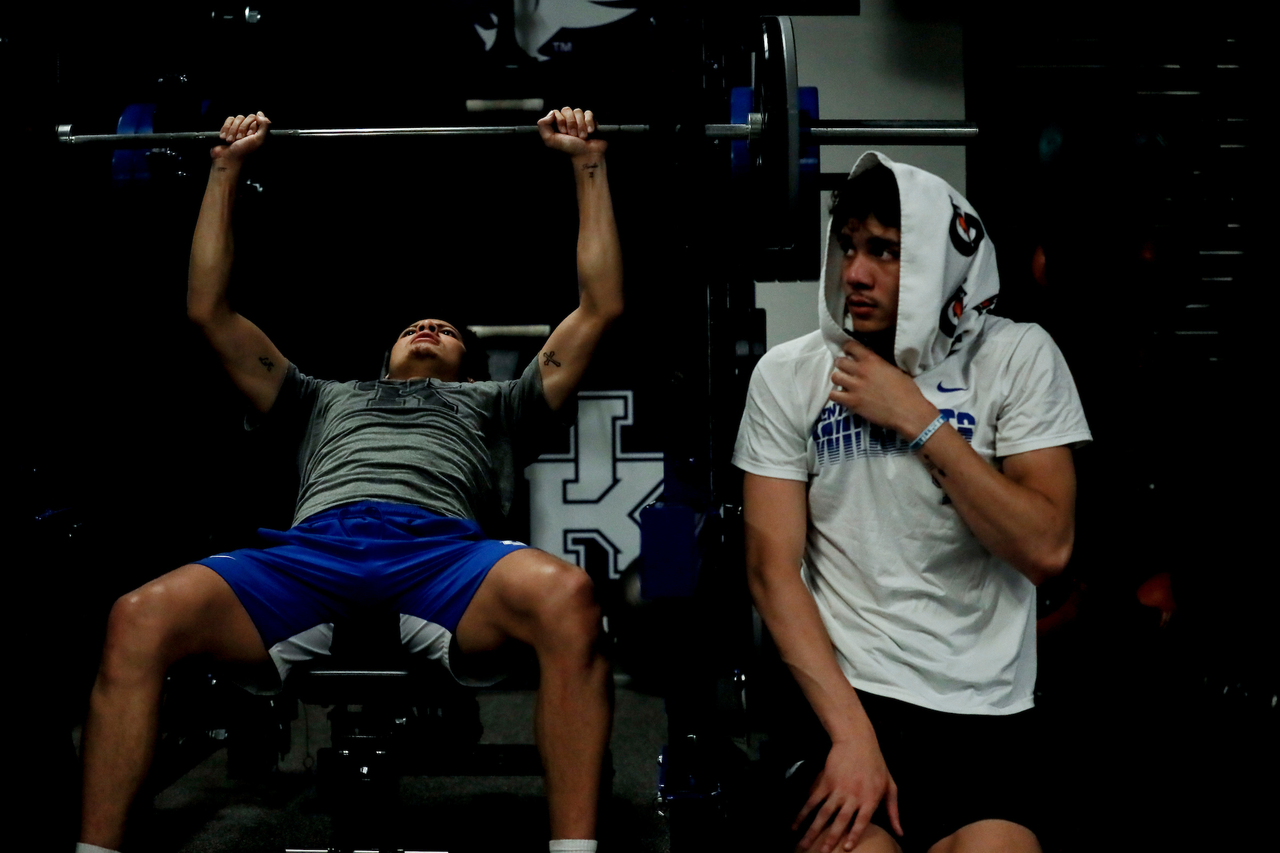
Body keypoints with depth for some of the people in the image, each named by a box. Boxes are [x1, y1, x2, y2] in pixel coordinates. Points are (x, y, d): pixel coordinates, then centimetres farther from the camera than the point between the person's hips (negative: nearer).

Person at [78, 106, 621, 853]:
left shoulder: (497, 404, 39)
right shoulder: (328, 400, 43)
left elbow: (600, 307, 34)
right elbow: (211, 311, 41)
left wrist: (589, 162, 34)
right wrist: (227, 169, 43)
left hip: (440, 547, -1)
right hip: (312, 547, 2)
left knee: (567, 597, -38)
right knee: (140, 619, -29)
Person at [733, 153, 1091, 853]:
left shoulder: (1018, 357, 0)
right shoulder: (790, 373, 1)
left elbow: (1046, 550, -8)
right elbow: (772, 566, -4)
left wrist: (918, 420, -12)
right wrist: (851, 731, -13)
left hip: (985, 713, 1)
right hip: (841, 690, 0)